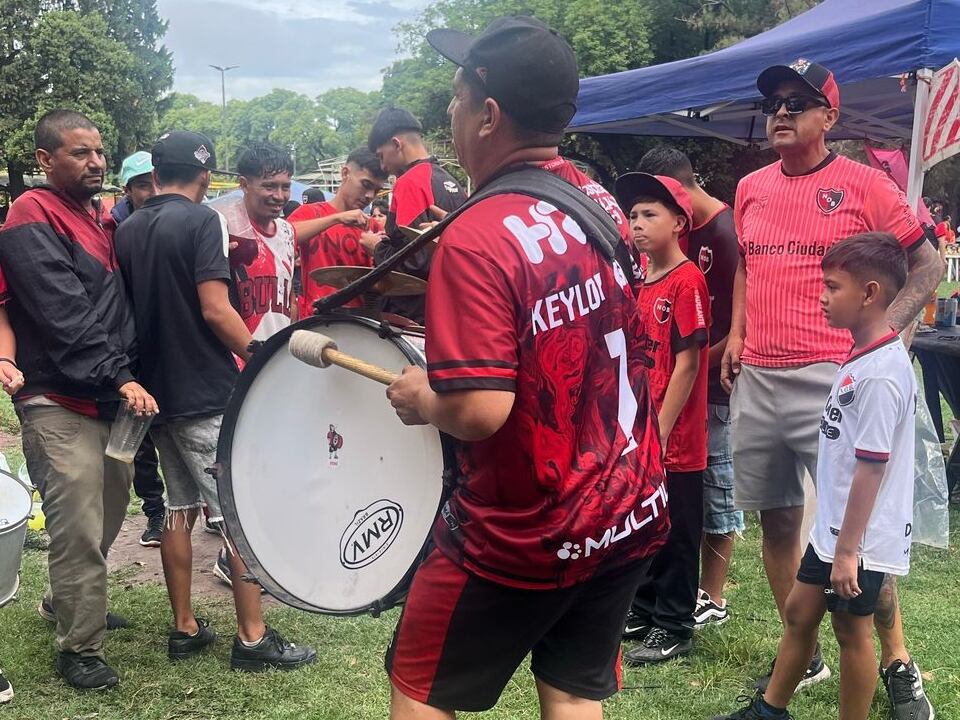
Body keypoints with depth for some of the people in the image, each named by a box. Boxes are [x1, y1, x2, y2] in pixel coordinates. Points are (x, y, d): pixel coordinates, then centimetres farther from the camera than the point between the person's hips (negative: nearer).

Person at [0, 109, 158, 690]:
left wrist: (127, 376, 12)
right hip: (61, 405, -9)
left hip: (110, 400, 9)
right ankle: (80, 648, 10)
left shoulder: (93, 216, 16)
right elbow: (64, 318, -20)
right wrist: (119, 378, -21)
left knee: (108, 517, 19)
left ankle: (67, 601, 41)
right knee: (80, 533, -4)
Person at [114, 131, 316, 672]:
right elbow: (215, 309, -19)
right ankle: (253, 638, 1)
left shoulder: (129, 230, 9)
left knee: (178, 513, 14)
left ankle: (185, 628, 20)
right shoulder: (203, 221, -12)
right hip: (210, 396, -7)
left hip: (158, 391, 8)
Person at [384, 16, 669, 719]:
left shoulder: (476, 239, -23)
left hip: (522, 537, -6)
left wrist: (420, 398, -6)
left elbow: (479, 412, -29)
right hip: (631, 515, 7)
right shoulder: (603, 208, 0)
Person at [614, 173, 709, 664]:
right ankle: (643, 611, 32)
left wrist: (660, 431, -17)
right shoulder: (640, 282, 9)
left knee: (676, 532, 5)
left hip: (674, 438, -7)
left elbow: (687, 365, -17)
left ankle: (675, 628, 17)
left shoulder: (687, 282, -14)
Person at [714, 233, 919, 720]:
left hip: (860, 538, -9)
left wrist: (848, 550, -20)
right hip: (833, 528, 9)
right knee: (799, 613, 19)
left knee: (851, 632, 6)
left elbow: (872, 468, -23)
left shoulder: (881, 374, -24)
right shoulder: (861, 359, 6)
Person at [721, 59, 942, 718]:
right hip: (756, 380, 6)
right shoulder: (751, 189, 13)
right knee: (777, 521, 10)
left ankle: (898, 665, 10)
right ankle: (803, 657, 24)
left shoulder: (863, 183, -3)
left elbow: (928, 264, 1)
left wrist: (883, 333, -10)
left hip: (830, 379, -5)